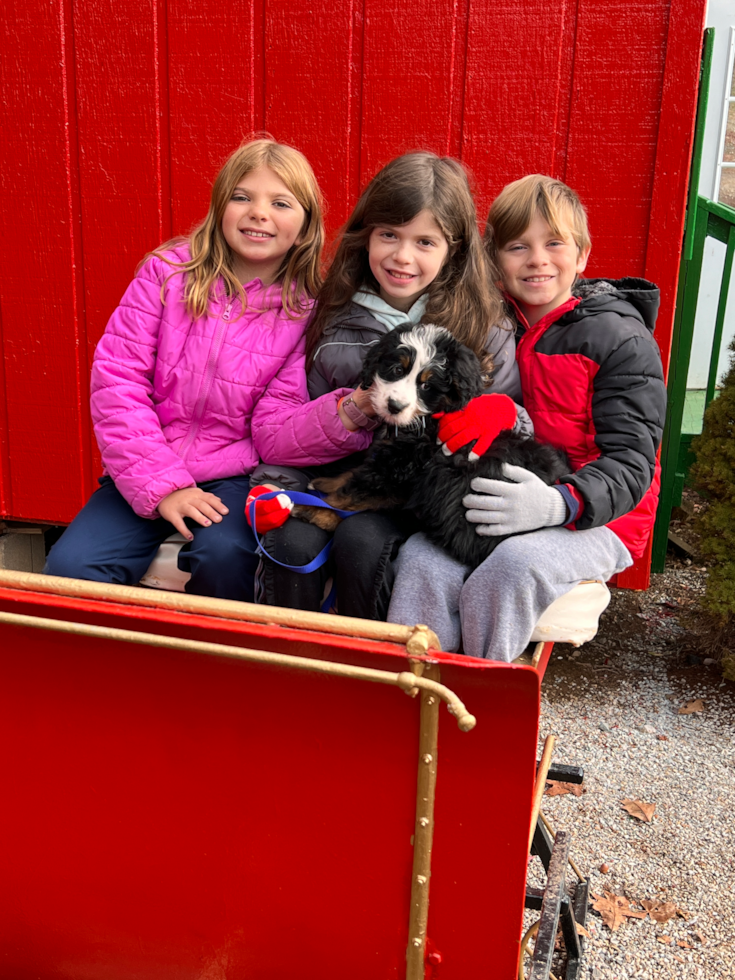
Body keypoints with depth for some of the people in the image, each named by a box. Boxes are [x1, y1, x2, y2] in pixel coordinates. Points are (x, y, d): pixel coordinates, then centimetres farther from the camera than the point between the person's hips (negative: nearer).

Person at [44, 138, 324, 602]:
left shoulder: (307, 309, -2)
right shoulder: (168, 272, -1)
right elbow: (116, 377, -6)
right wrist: (163, 484, -12)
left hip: (232, 480, -1)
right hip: (146, 472, 2)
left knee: (224, 555, -31)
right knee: (70, 566, -19)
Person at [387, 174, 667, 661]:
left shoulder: (621, 338, -5)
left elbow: (630, 463, -11)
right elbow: (464, 422, 20)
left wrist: (559, 503, -30)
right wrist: (461, 426, -6)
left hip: (595, 518, -4)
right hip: (501, 506, 4)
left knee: (512, 568, -33)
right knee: (420, 561, -24)